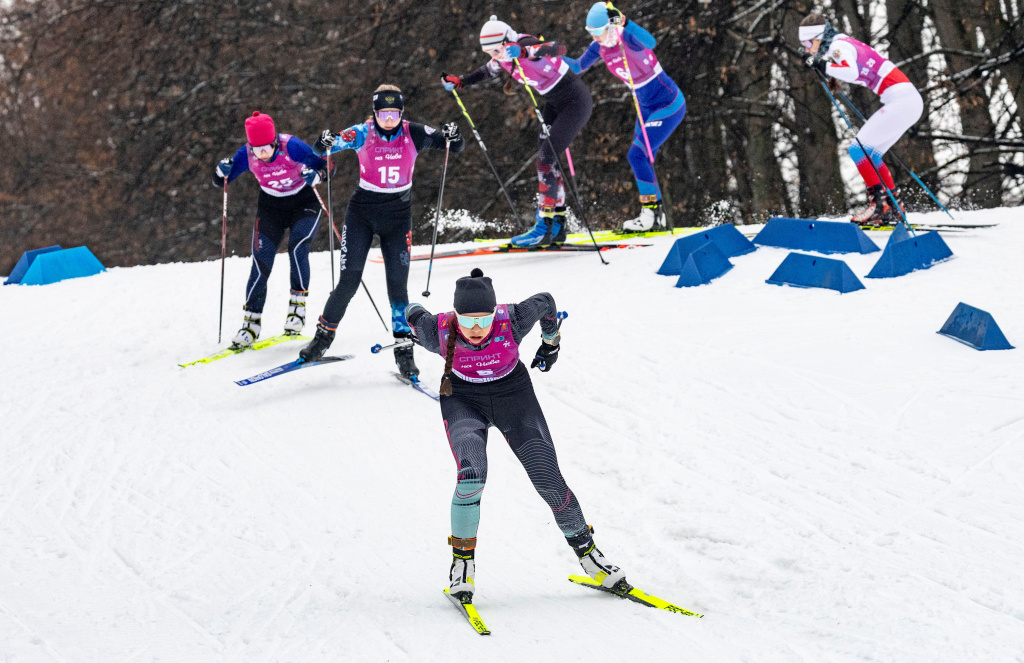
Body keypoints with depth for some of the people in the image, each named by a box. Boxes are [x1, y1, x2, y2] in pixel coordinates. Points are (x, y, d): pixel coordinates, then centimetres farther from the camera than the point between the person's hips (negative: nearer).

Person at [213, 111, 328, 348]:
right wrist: (222, 171, -30)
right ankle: (251, 322, -2)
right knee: (261, 261, -8)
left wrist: (316, 174, -43)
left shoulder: (291, 147, -27)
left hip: (304, 203, -3)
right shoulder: (247, 155, -18)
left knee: (297, 248, -27)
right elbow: (219, 182, -8)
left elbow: (325, 165, -21)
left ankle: (298, 304, -11)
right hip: (271, 206, 3)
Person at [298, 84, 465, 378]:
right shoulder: (363, 134, -8)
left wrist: (452, 138, -26)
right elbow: (323, 149, -13)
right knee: (349, 281, -3)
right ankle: (324, 335, 16)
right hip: (362, 213, 0)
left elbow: (456, 147, -2)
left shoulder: (413, 134, -6)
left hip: (397, 216, 0)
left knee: (397, 284, -4)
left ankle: (404, 350, 3)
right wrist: (324, 144, -37)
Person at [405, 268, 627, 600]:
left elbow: (545, 302, -7)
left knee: (549, 480, -5)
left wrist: (551, 343, 10)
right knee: (471, 473, -26)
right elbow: (414, 312, -5)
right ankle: (462, 560, -9)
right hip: (464, 402, -1)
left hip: (513, 397, 1)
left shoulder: (512, 321, -28)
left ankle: (586, 550, 16)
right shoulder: (440, 331, -28)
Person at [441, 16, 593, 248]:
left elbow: (559, 49, -43)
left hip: (576, 101, -10)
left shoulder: (525, 44, -25)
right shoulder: (503, 57, 1)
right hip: (555, 104, 10)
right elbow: (487, 71, 23)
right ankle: (557, 226, 12)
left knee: (546, 159, -16)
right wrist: (459, 82, 11)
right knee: (548, 160, 7)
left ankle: (544, 228, -17)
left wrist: (524, 51, -56)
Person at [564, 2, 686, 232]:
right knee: (642, 161, 10)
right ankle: (656, 216, 20)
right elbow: (577, 67, 9)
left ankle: (651, 212, -7)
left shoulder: (628, 38, -25)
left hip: (669, 105, -9)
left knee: (637, 155, -14)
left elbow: (650, 42, -47)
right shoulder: (600, 46, -2)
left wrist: (624, 22, -57)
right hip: (647, 107, 9)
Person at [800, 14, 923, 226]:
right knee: (869, 153, 16)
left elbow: (851, 72, -30)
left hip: (902, 100, -10)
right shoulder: (843, 45, 18)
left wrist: (824, 66, -21)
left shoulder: (839, 46, -11)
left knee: (858, 148, -9)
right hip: (910, 100, 10)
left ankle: (878, 203, -12)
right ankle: (893, 207, 16)